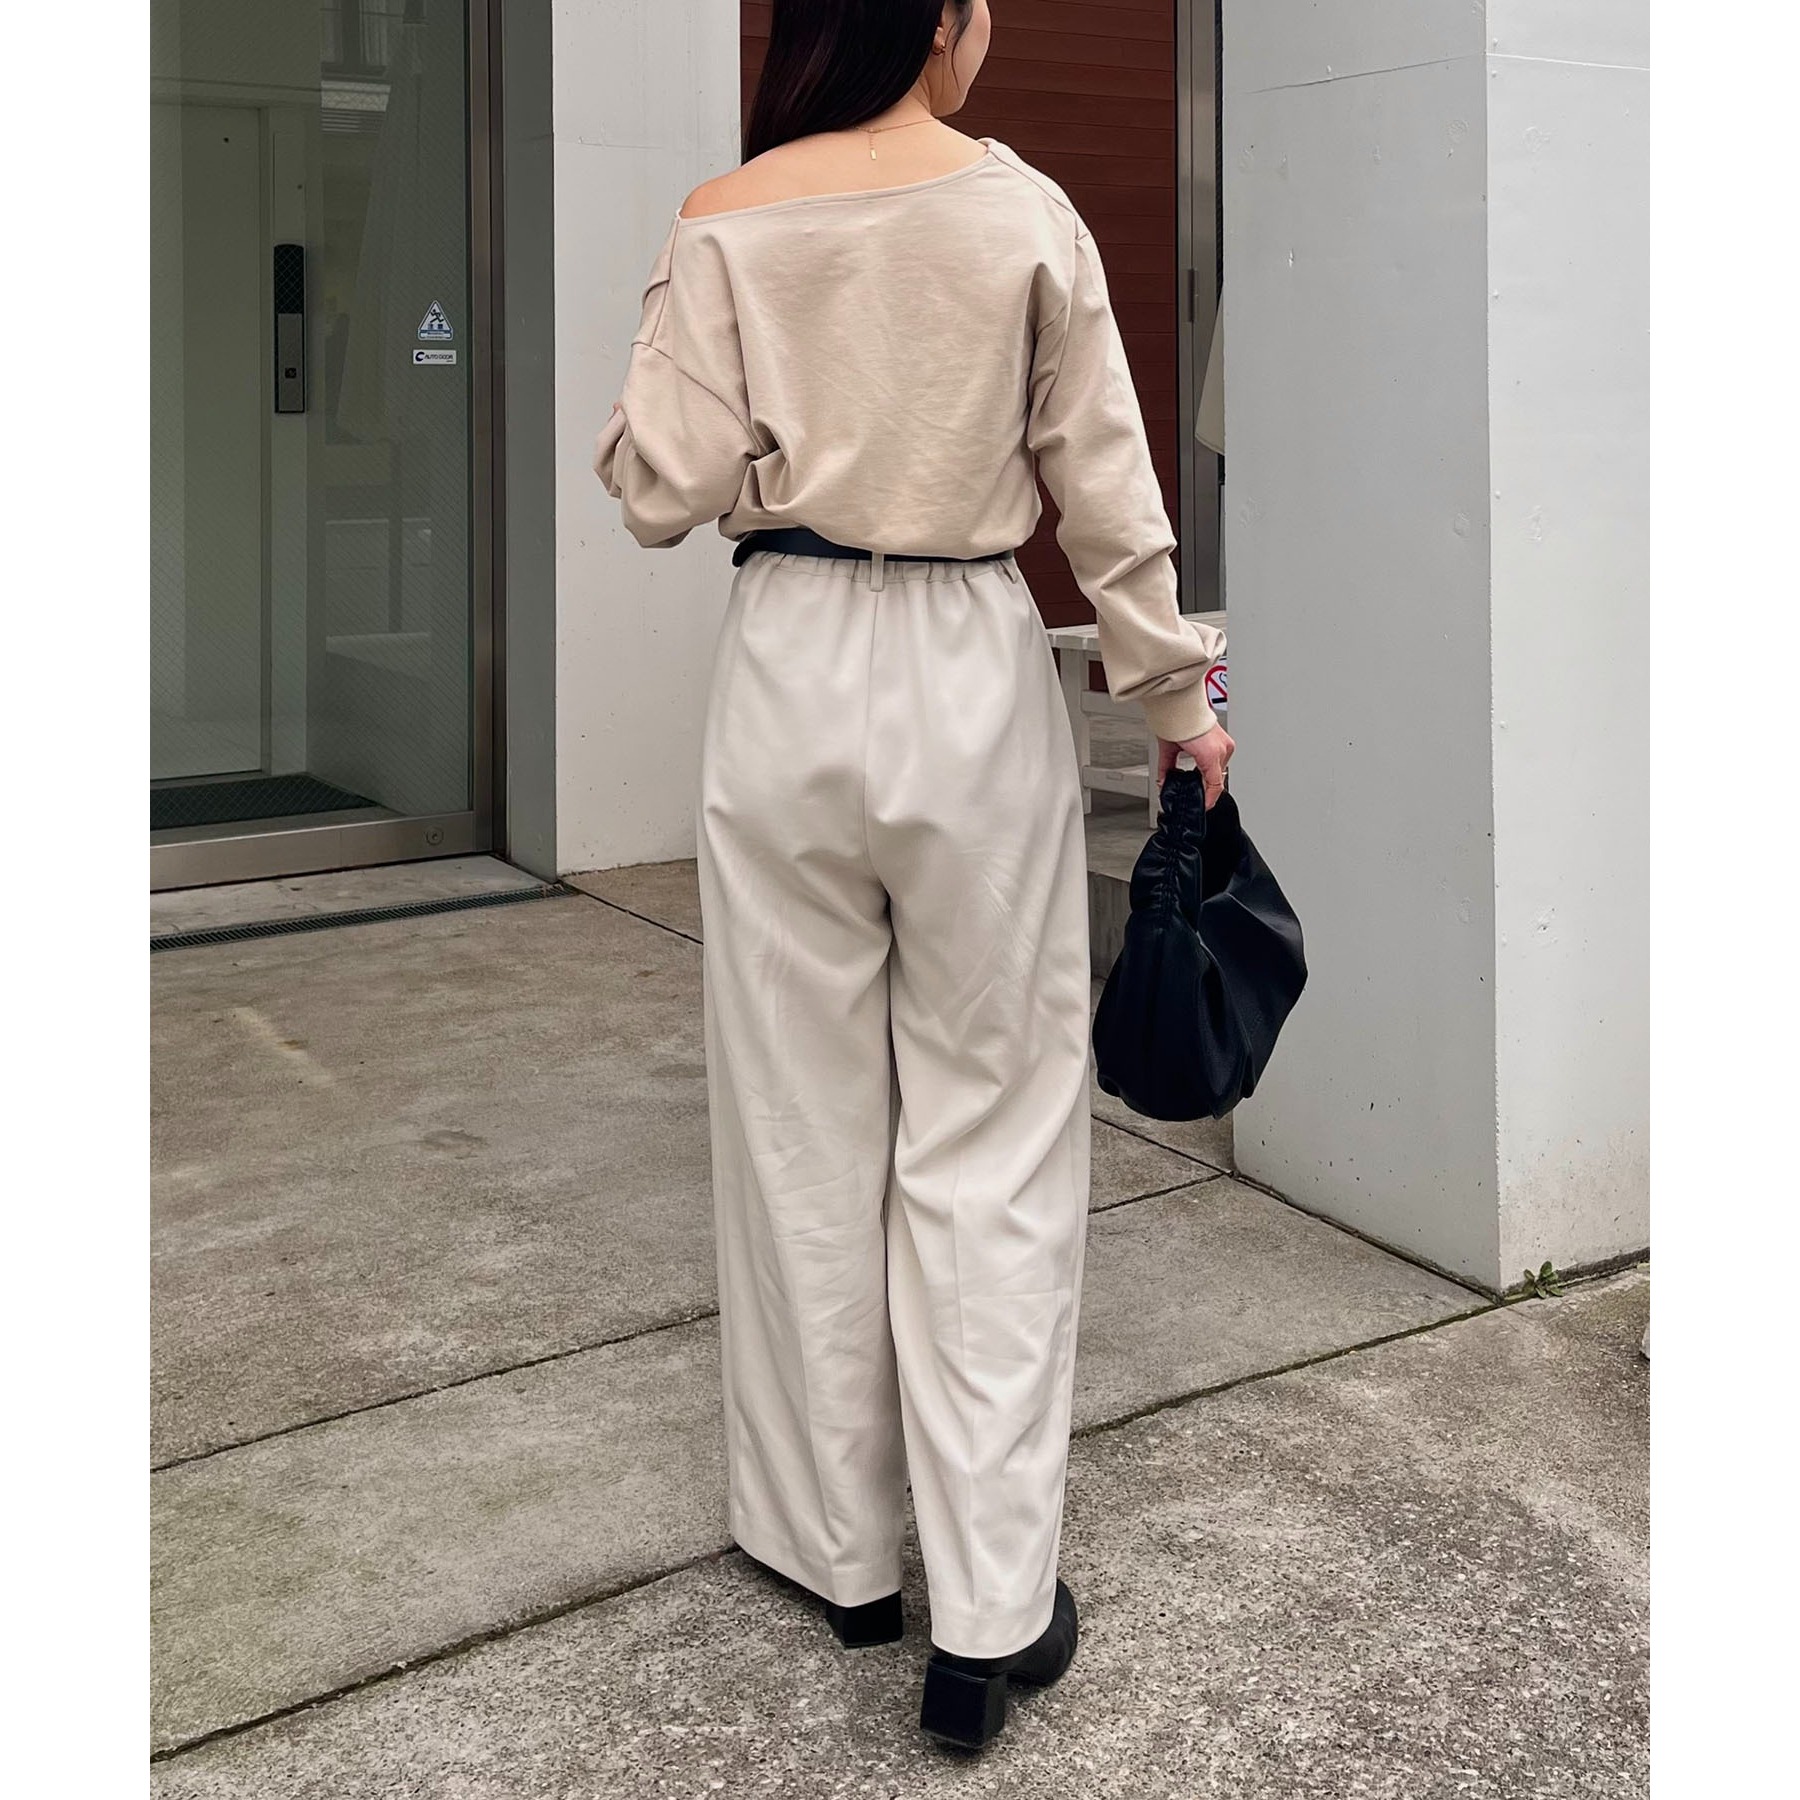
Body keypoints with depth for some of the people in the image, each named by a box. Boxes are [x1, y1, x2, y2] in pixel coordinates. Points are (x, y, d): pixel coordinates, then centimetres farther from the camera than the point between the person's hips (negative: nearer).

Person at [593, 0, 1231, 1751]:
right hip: (972, 679, -1)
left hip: (790, 680, 1)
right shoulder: (1024, 213, -4)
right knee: (990, 1137, 5)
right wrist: (1178, 697, 11)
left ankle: (839, 1549, 26)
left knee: (805, 1124, 12)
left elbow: (662, 490, -6)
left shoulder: (724, 222, -4)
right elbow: (1104, 488, 0)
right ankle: (990, 1614, 7)